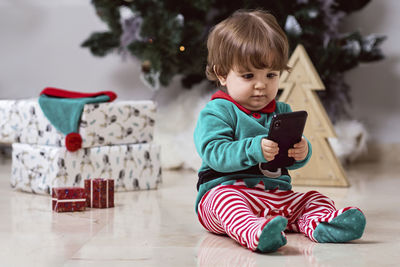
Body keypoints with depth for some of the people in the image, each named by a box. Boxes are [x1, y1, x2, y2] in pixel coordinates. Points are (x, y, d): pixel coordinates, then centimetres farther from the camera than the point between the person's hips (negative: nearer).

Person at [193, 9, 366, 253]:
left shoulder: (282, 112, 16)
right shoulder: (215, 113, -3)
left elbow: (290, 160, 10)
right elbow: (215, 153, -18)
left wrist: (301, 152, -16)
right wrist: (254, 150, -32)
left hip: (278, 194, 6)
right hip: (225, 187, -6)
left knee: (316, 199, -7)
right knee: (225, 200, -36)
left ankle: (319, 224, -40)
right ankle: (253, 232, -65)